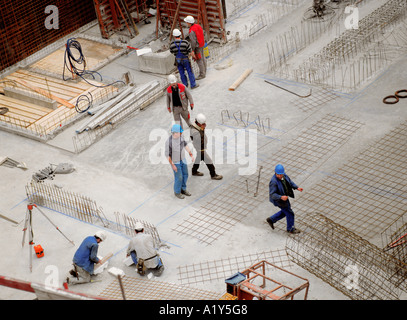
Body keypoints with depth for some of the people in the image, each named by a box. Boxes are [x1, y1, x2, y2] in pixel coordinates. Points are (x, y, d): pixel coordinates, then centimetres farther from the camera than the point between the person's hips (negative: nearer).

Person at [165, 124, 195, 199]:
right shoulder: (168, 142, -35)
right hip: (175, 162, -7)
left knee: (185, 175, 19)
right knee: (179, 178, 9)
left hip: (182, 159, 7)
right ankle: (177, 192, 35)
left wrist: (191, 155, 1)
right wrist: (172, 165, -20)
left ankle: (182, 189, 42)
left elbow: (185, 144, 2)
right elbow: (167, 155, -23)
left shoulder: (180, 136, -15)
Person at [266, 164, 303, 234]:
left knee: (285, 211, 26)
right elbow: (272, 195, -35)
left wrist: (297, 188, -8)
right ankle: (290, 228, 34)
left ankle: (271, 219, 39)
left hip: (284, 196, 8)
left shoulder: (284, 175, -12)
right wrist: (281, 197, -51)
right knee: (289, 213, 9)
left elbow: (290, 182, 4)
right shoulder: (273, 182, -36)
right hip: (278, 199, -8)